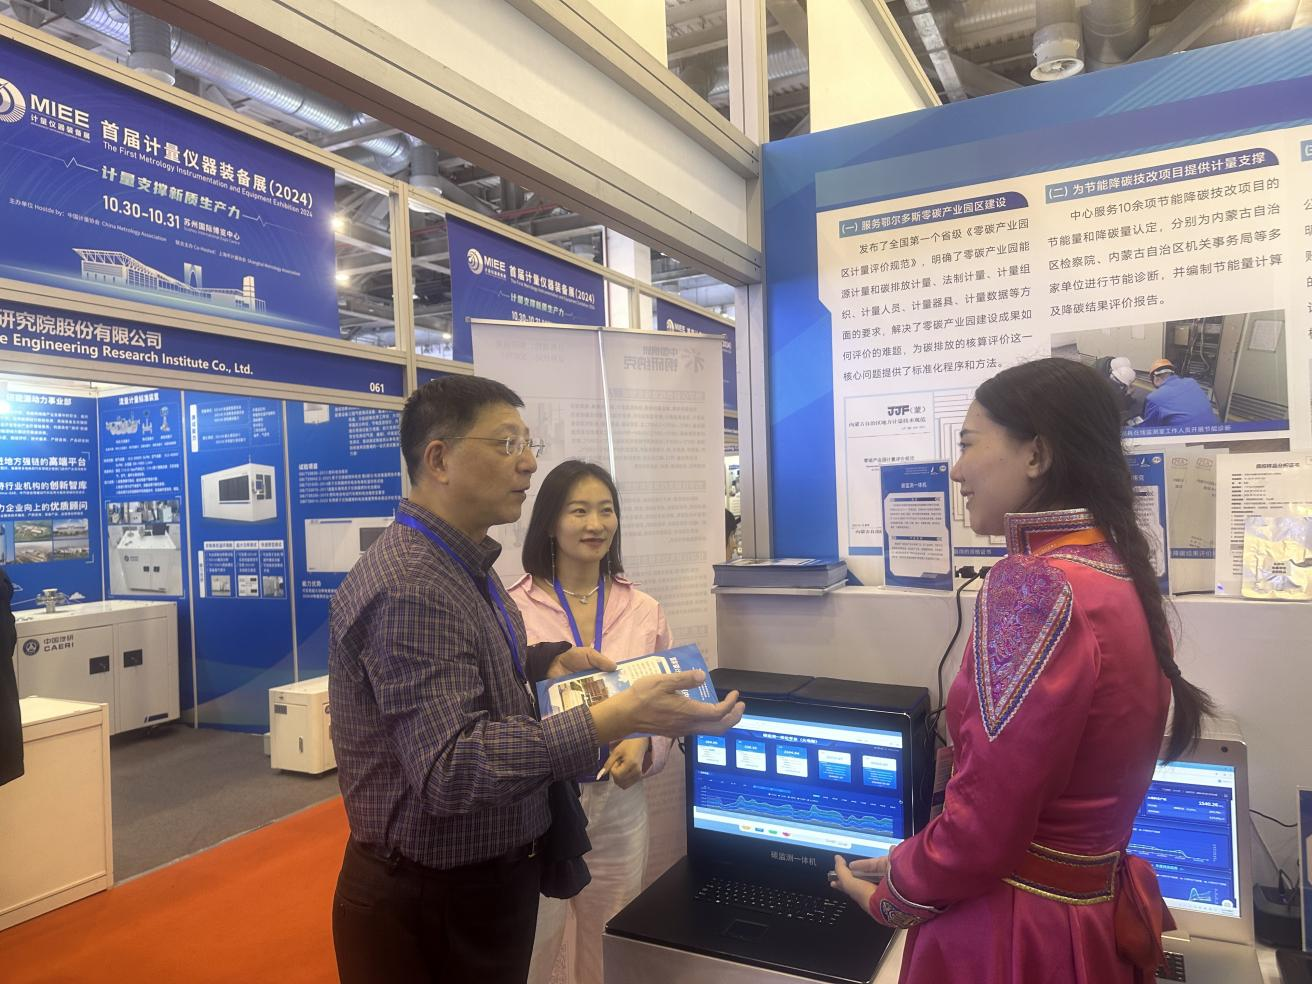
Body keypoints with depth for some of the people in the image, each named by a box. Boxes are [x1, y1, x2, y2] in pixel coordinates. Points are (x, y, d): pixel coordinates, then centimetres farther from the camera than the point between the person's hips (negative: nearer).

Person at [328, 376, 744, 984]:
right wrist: (618, 718, -40)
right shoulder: (408, 586, -28)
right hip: (431, 908, -9)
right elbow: (451, 768, -34)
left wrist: (547, 661, 1)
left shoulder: (461, 562, 6)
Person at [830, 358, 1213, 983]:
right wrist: (909, 863, 12)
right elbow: (1052, 789, 9)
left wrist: (890, 897, -4)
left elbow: (983, 822, -23)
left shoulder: (1036, 585, -24)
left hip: (1009, 933, -8)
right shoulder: (1116, 573, 3)